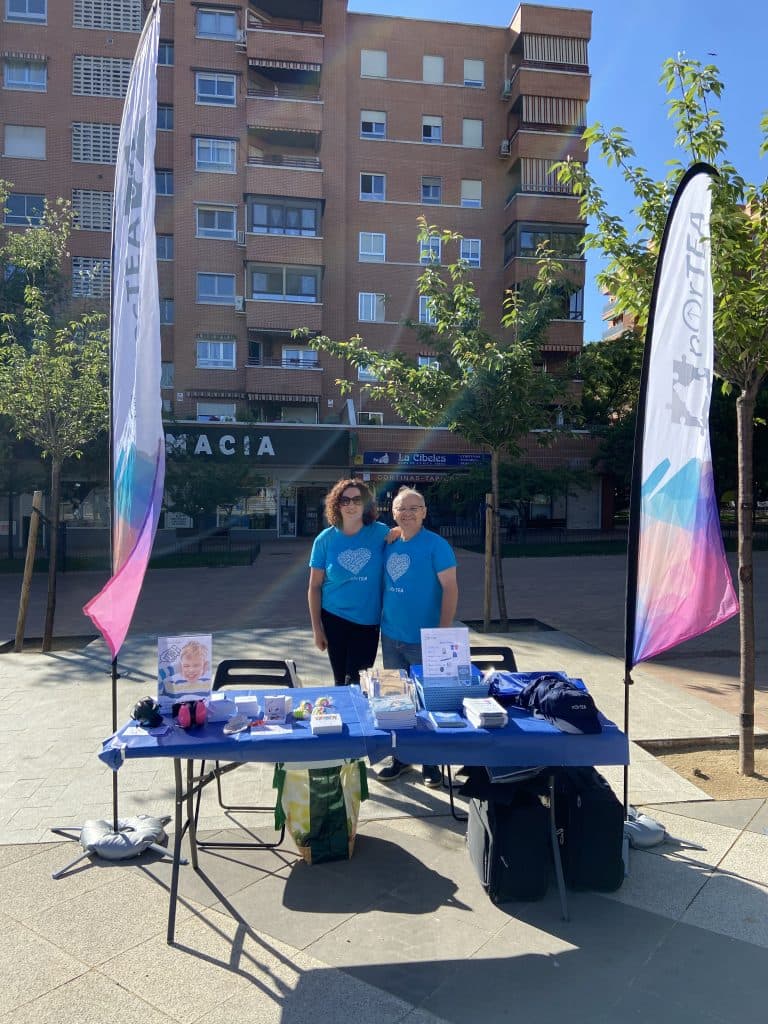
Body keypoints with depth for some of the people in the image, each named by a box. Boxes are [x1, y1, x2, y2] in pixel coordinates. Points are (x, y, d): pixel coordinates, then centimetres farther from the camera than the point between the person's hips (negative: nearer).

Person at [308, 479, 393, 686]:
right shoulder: (325, 539, -5)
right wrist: (317, 628, -2)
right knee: (340, 680, 13)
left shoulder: (380, 533, -6)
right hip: (335, 620, 1)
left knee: (356, 681, 1)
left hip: (369, 622, -1)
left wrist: (399, 532, -16)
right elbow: (315, 586, 0)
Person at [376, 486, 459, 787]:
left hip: (423, 640, -5)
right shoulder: (388, 544, 5)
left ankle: (430, 761, 23)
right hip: (391, 638, 6)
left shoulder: (436, 545, -12)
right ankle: (401, 757, 30)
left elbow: (450, 588, -14)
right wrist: (381, 622, 8)